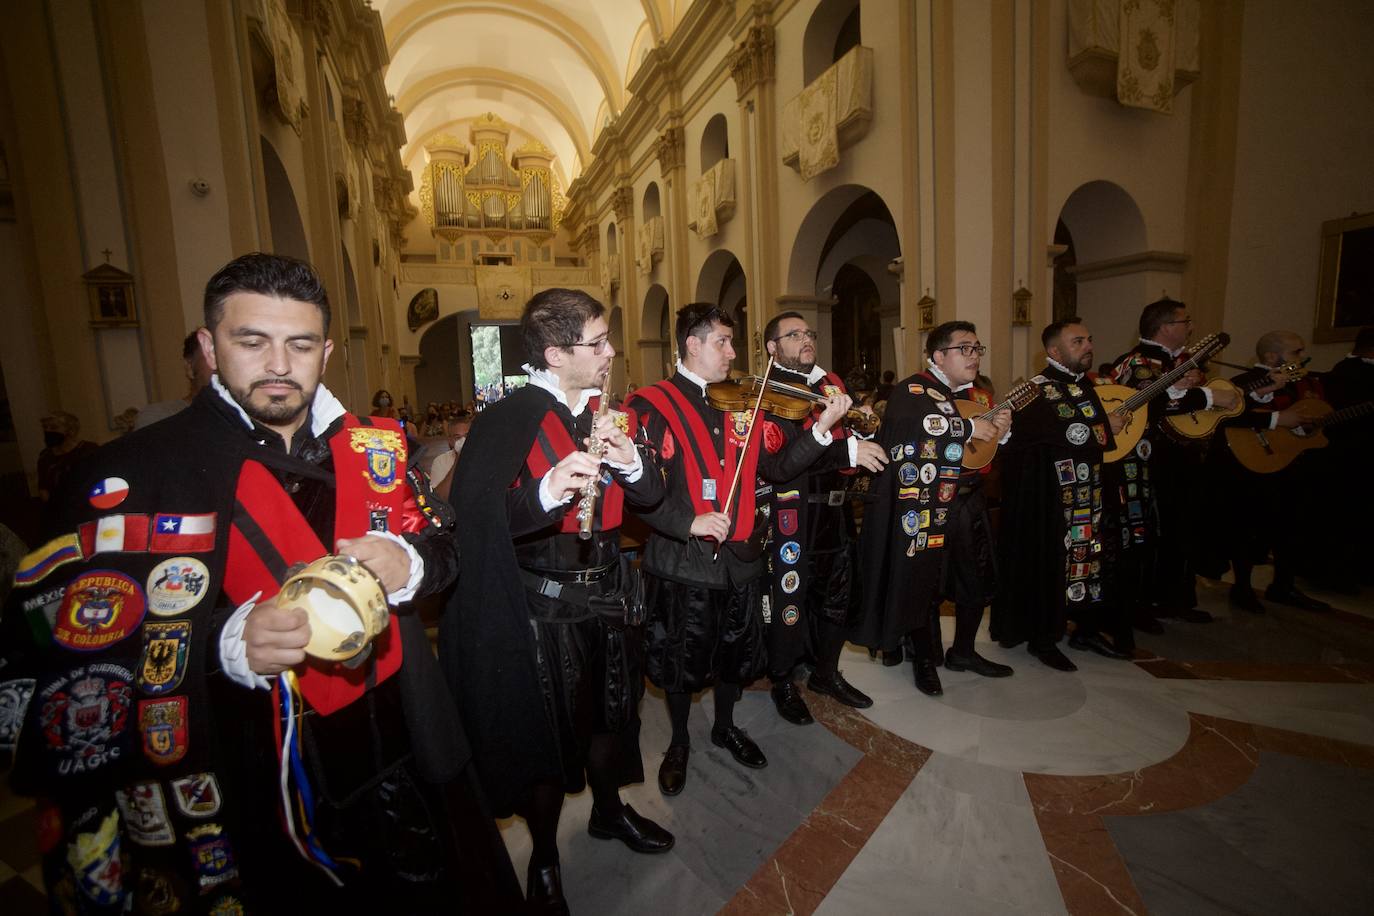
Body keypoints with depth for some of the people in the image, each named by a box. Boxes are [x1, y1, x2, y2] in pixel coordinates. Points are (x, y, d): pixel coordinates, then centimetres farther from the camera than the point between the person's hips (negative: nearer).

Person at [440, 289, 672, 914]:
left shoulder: (608, 411, 3)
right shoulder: (505, 421, -16)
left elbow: (651, 494, 2)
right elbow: (474, 520, -24)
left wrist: (629, 461, -19)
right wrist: (548, 491, -41)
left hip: (609, 590, 6)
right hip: (544, 603, -5)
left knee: (611, 713, 22)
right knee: (548, 730, 10)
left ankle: (608, 810, 51)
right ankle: (544, 860, 39)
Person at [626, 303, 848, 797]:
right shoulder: (651, 404, -10)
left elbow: (777, 466, 1)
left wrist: (821, 429, -11)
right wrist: (688, 522, -28)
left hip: (740, 558, 5)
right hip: (682, 563, -4)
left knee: (737, 653, 21)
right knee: (680, 661, 15)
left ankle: (725, 727, 48)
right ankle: (679, 742, 41)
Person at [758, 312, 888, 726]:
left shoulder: (832, 382, 12)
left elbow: (853, 432, 17)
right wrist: (846, 450, -32)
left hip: (836, 510, 7)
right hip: (793, 516, -7)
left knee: (836, 596, 19)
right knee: (790, 601, 6)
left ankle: (826, 672, 41)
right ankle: (783, 684, 28)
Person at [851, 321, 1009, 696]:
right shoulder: (913, 389, -8)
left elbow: (986, 453, 21)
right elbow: (911, 421, -30)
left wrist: (1000, 429, -1)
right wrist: (970, 427, -23)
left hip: (964, 503, 8)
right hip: (919, 509, -7)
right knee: (923, 582, 0)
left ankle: (964, 649, 33)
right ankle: (925, 659, 20)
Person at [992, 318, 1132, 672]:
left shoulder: (1087, 383, 14)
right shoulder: (1041, 388, -12)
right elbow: (1069, 433, -24)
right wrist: (1106, 427, -11)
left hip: (1089, 491, 8)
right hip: (1051, 497, -8)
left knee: (1091, 555, 14)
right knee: (1050, 561, 0)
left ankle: (1087, 630, 30)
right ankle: (1042, 639, 14)